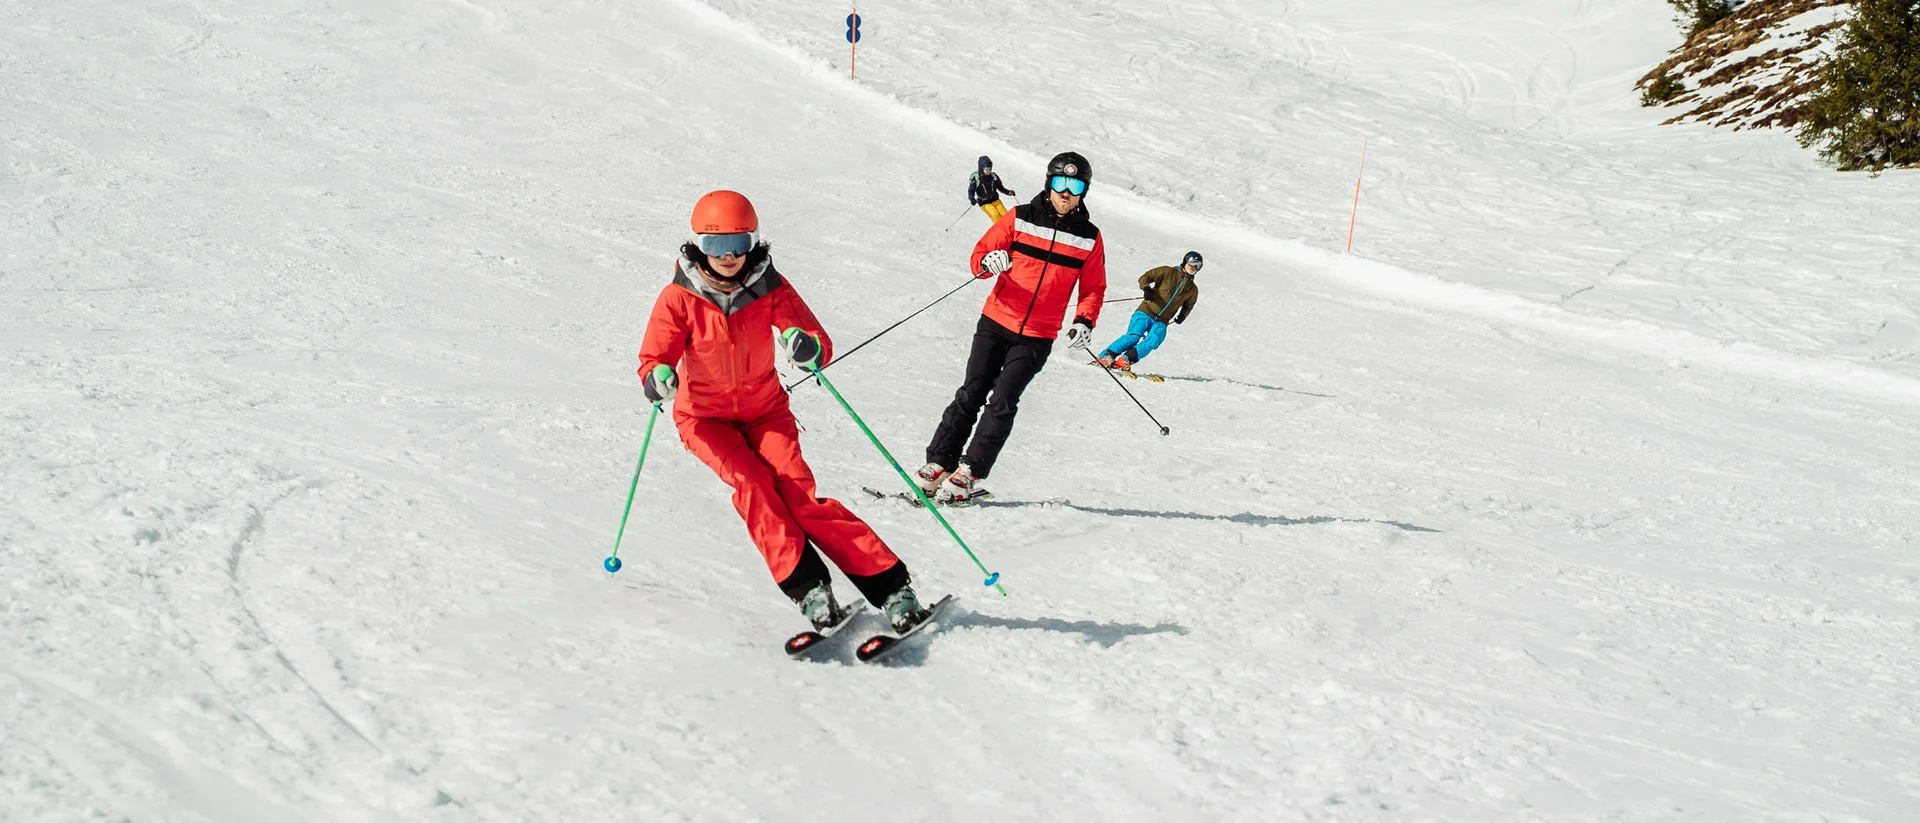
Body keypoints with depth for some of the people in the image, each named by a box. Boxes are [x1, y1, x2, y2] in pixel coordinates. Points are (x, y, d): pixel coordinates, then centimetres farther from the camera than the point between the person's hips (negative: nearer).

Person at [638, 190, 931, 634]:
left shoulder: (770, 288, -12)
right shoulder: (679, 298, -14)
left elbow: (822, 347, -17)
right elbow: (653, 359, -17)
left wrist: (807, 348, -42)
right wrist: (658, 378, -42)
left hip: (765, 410, 0)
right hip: (705, 417, 0)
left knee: (797, 489, -20)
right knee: (752, 483, -27)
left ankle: (892, 587, -22)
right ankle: (808, 590, -28)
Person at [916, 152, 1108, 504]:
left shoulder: (1089, 239, 4)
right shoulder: (1020, 218, 1)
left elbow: (1093, 289, 11)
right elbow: (980, 253, 3)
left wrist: (1084, 321, -7)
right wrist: (988, 262, -20)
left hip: (1036, 338, 0)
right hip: (995, 323, 0)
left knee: (1002, 403, -9)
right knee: (971, 394, -3)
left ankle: (968, 474, -6)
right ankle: (939, 463, 5)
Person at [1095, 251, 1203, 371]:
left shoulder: (1193, 290, 15)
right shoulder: (1168, 272, 2)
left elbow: (1188, 306, 33)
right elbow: (1144, 278, -1)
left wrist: (1182, 315, 12)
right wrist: (1146, 289, -22)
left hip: (1161, 322, 3)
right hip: (1145, 312, -3)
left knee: (1152, 342, -25)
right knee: (1133, 337, -24)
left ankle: (1125, 360, -34)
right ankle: (1106, 356, -20)